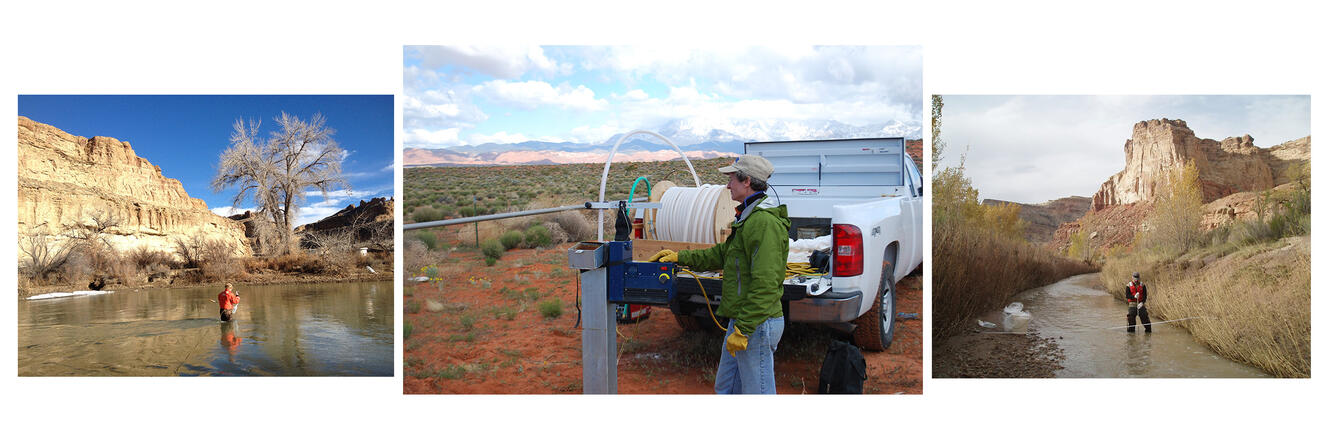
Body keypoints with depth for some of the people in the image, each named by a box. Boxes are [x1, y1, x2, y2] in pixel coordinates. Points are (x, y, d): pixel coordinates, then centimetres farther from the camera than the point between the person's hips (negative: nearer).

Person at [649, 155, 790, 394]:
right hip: (742, 321, 11)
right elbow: (722, 254, 25)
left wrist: (743, 329, -25)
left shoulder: (764, 222, -20)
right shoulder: (748, 218, 15)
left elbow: (765, 285, -25)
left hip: (757, 324, -11)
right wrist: (680, 257, 20)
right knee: (725, 388, 20)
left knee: (758, 392, -1)